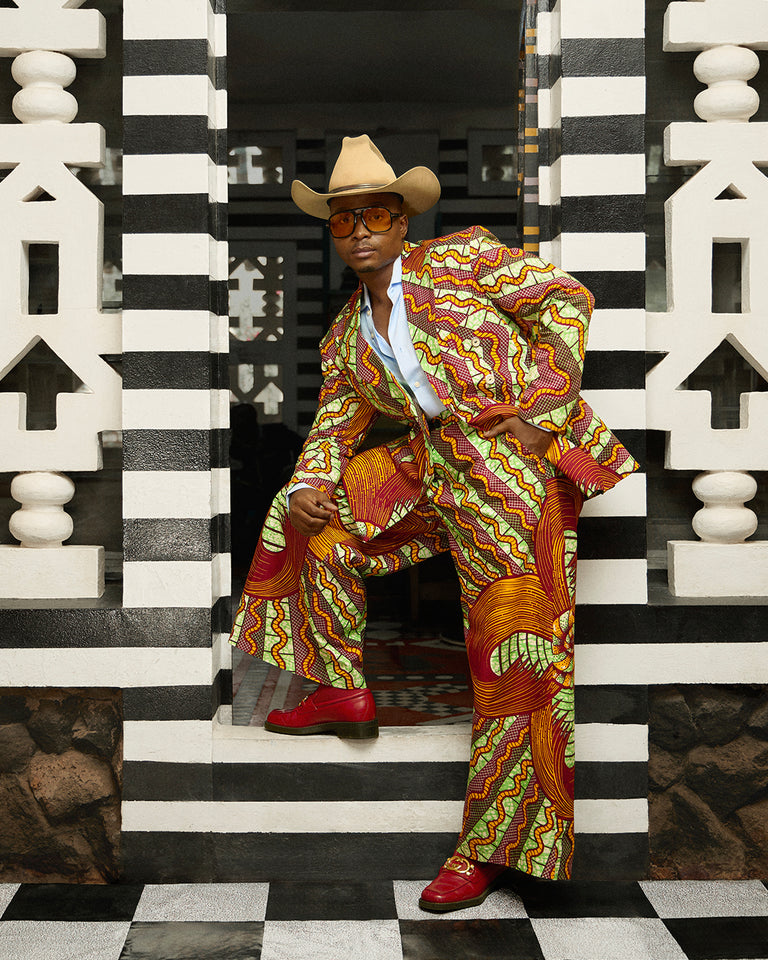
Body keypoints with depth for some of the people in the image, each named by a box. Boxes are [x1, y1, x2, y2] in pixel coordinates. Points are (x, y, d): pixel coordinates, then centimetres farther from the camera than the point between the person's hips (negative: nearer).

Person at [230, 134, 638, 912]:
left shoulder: (459, 258, 0)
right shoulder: (346, 337, 16)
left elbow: (565, 300, 0)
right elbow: (332, 429, 20)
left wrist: (542, 409, -8)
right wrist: (303, 491, 1)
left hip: (510, 457, -7)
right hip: (431, 462, 7)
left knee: (513, 646, -9)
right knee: (320, 521, 10)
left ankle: (493, 845, -2)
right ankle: (342, 693, 20)